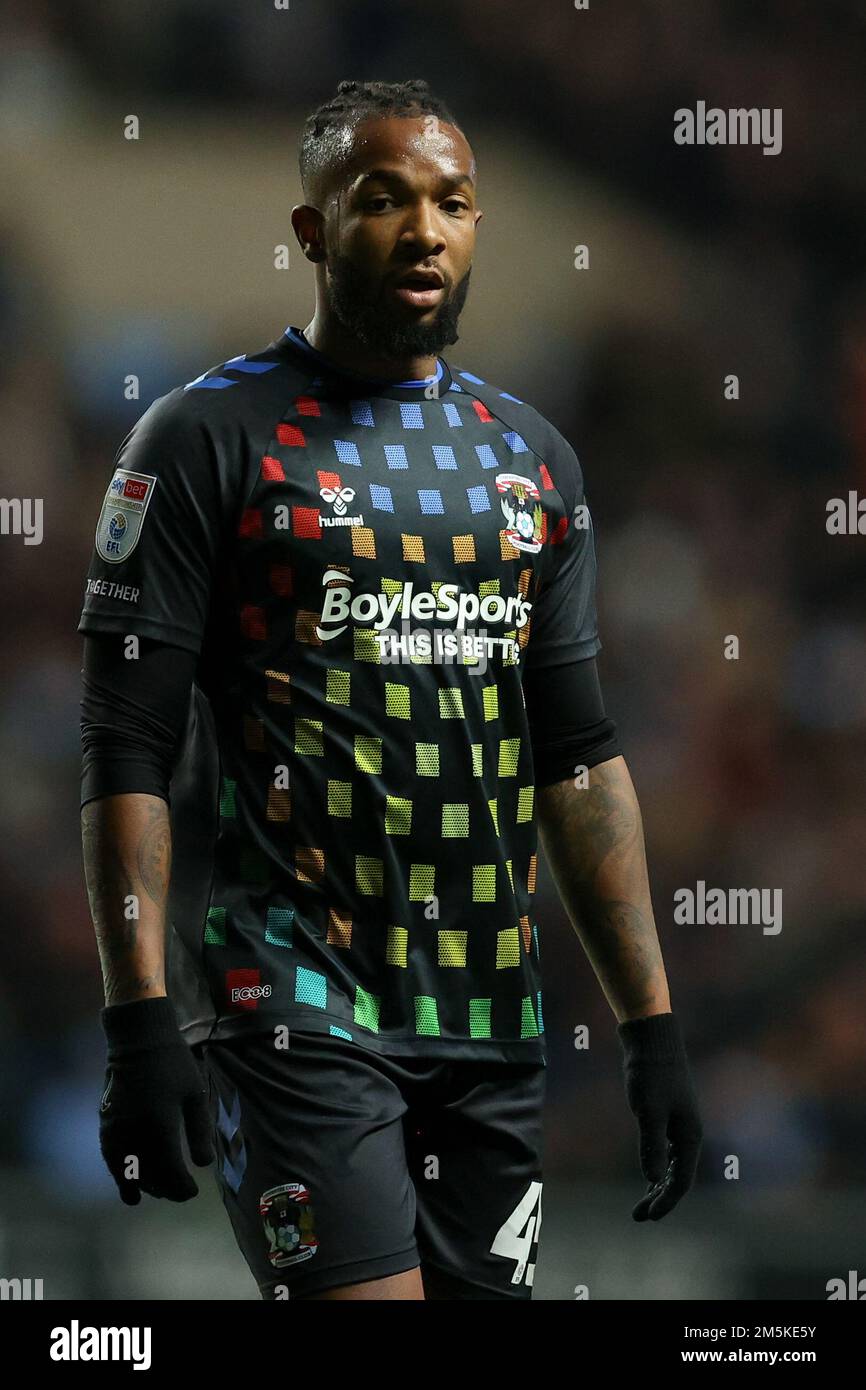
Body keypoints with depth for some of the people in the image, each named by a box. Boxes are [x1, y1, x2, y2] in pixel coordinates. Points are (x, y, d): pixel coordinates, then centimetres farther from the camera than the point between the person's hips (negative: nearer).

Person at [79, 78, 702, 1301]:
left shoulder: (528, 456, 14)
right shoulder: (211, 440, -3)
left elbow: (579, 758, 16)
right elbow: (129, 751, -7)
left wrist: (651, 1023, 9)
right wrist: (141, 1027, -16)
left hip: (490, 1018, 6)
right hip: (293, 1004, -6)